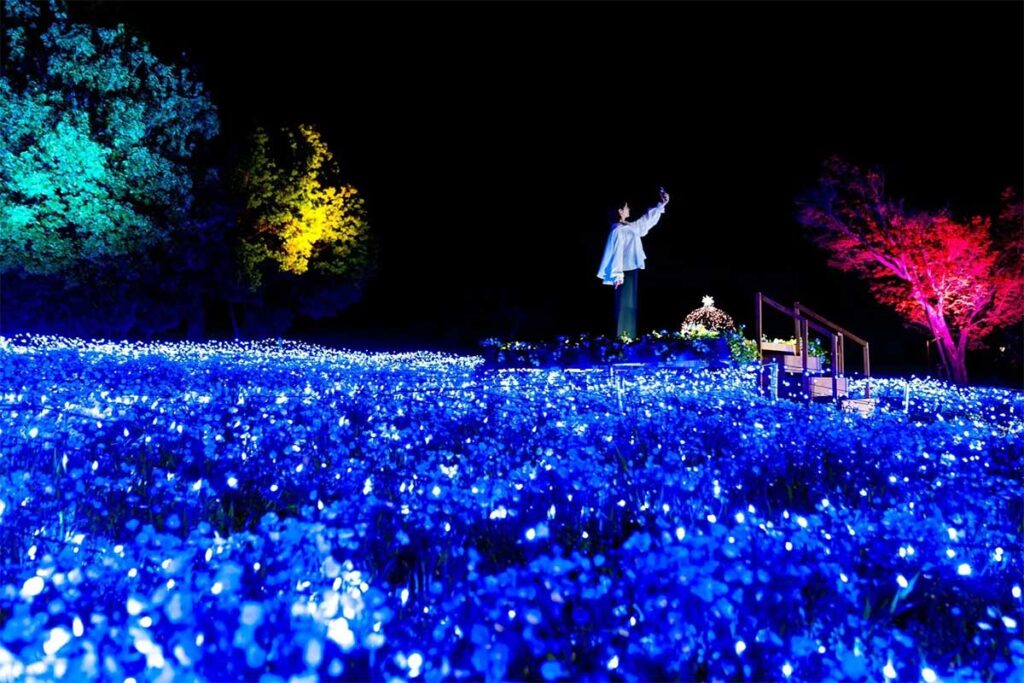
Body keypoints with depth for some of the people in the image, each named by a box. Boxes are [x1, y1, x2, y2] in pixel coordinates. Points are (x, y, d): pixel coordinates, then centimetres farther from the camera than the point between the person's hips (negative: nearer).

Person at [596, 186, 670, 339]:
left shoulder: (630, 227, 12)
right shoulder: (617, 231, -15)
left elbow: (646, 220, 26)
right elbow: (615, 253, -19)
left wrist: (661, 205, 26)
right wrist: (617, 275, -23)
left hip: (632, 270, 10)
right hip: (625, 272, -10)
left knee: (630, 304, 11)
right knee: (624, 304, -7)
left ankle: (629, 337, 16)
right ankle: (622, 338, -3)